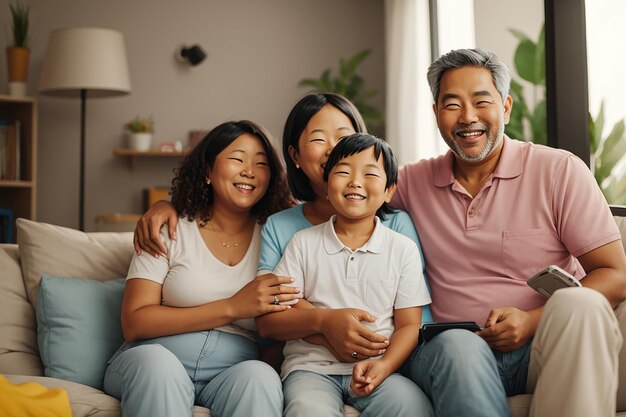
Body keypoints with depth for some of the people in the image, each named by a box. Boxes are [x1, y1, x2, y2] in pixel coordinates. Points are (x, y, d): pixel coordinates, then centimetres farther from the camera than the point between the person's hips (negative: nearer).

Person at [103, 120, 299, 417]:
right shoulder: (170, 229, 3)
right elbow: (134, 324, -7)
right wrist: (232, 308, -14)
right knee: (156, 360, -34)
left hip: (233, 371, 1)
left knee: (260, 376, -33)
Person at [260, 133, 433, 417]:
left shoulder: (403, 249, 10)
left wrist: (384, 365, -16)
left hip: (377, 367, 2)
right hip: (312, 366, -1)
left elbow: (409, 325, 6)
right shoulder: (303, 243, 9)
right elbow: (267, 323, 3)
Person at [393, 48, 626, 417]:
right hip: (449, 347, 1)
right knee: (459, 346, -34)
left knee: (578, 304, -33)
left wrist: (533, 321, -18)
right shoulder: (413, 182, 9)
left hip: (549, 344, 0)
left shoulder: (560, 171, 0)